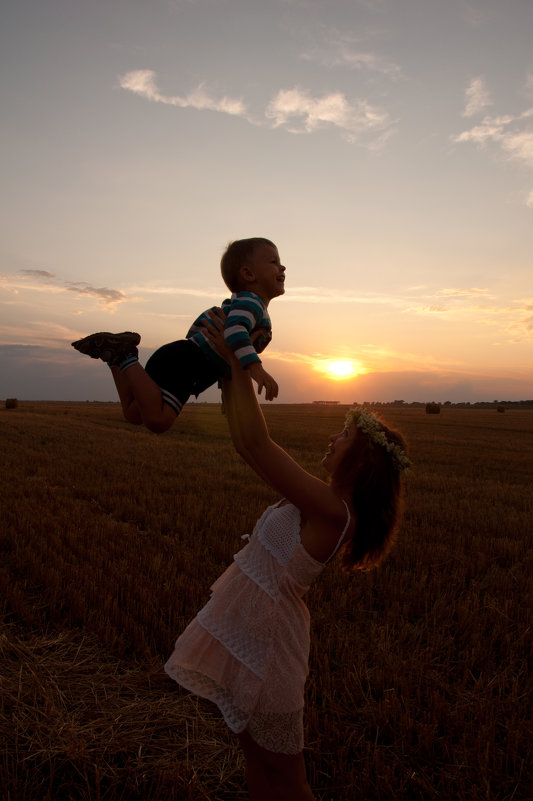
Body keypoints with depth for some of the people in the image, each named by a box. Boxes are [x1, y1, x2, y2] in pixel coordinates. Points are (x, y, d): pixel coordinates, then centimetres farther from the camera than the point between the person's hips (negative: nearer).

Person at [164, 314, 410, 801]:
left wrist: (236, 361, -24)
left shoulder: (332, 511, -26)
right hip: (247, 631, 8)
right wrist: (232, 369, 4)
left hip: (264, 640, -8)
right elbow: (256, 444, 7)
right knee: (255, 757, 24)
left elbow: (252, 445, -33)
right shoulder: (327, 503, 1)